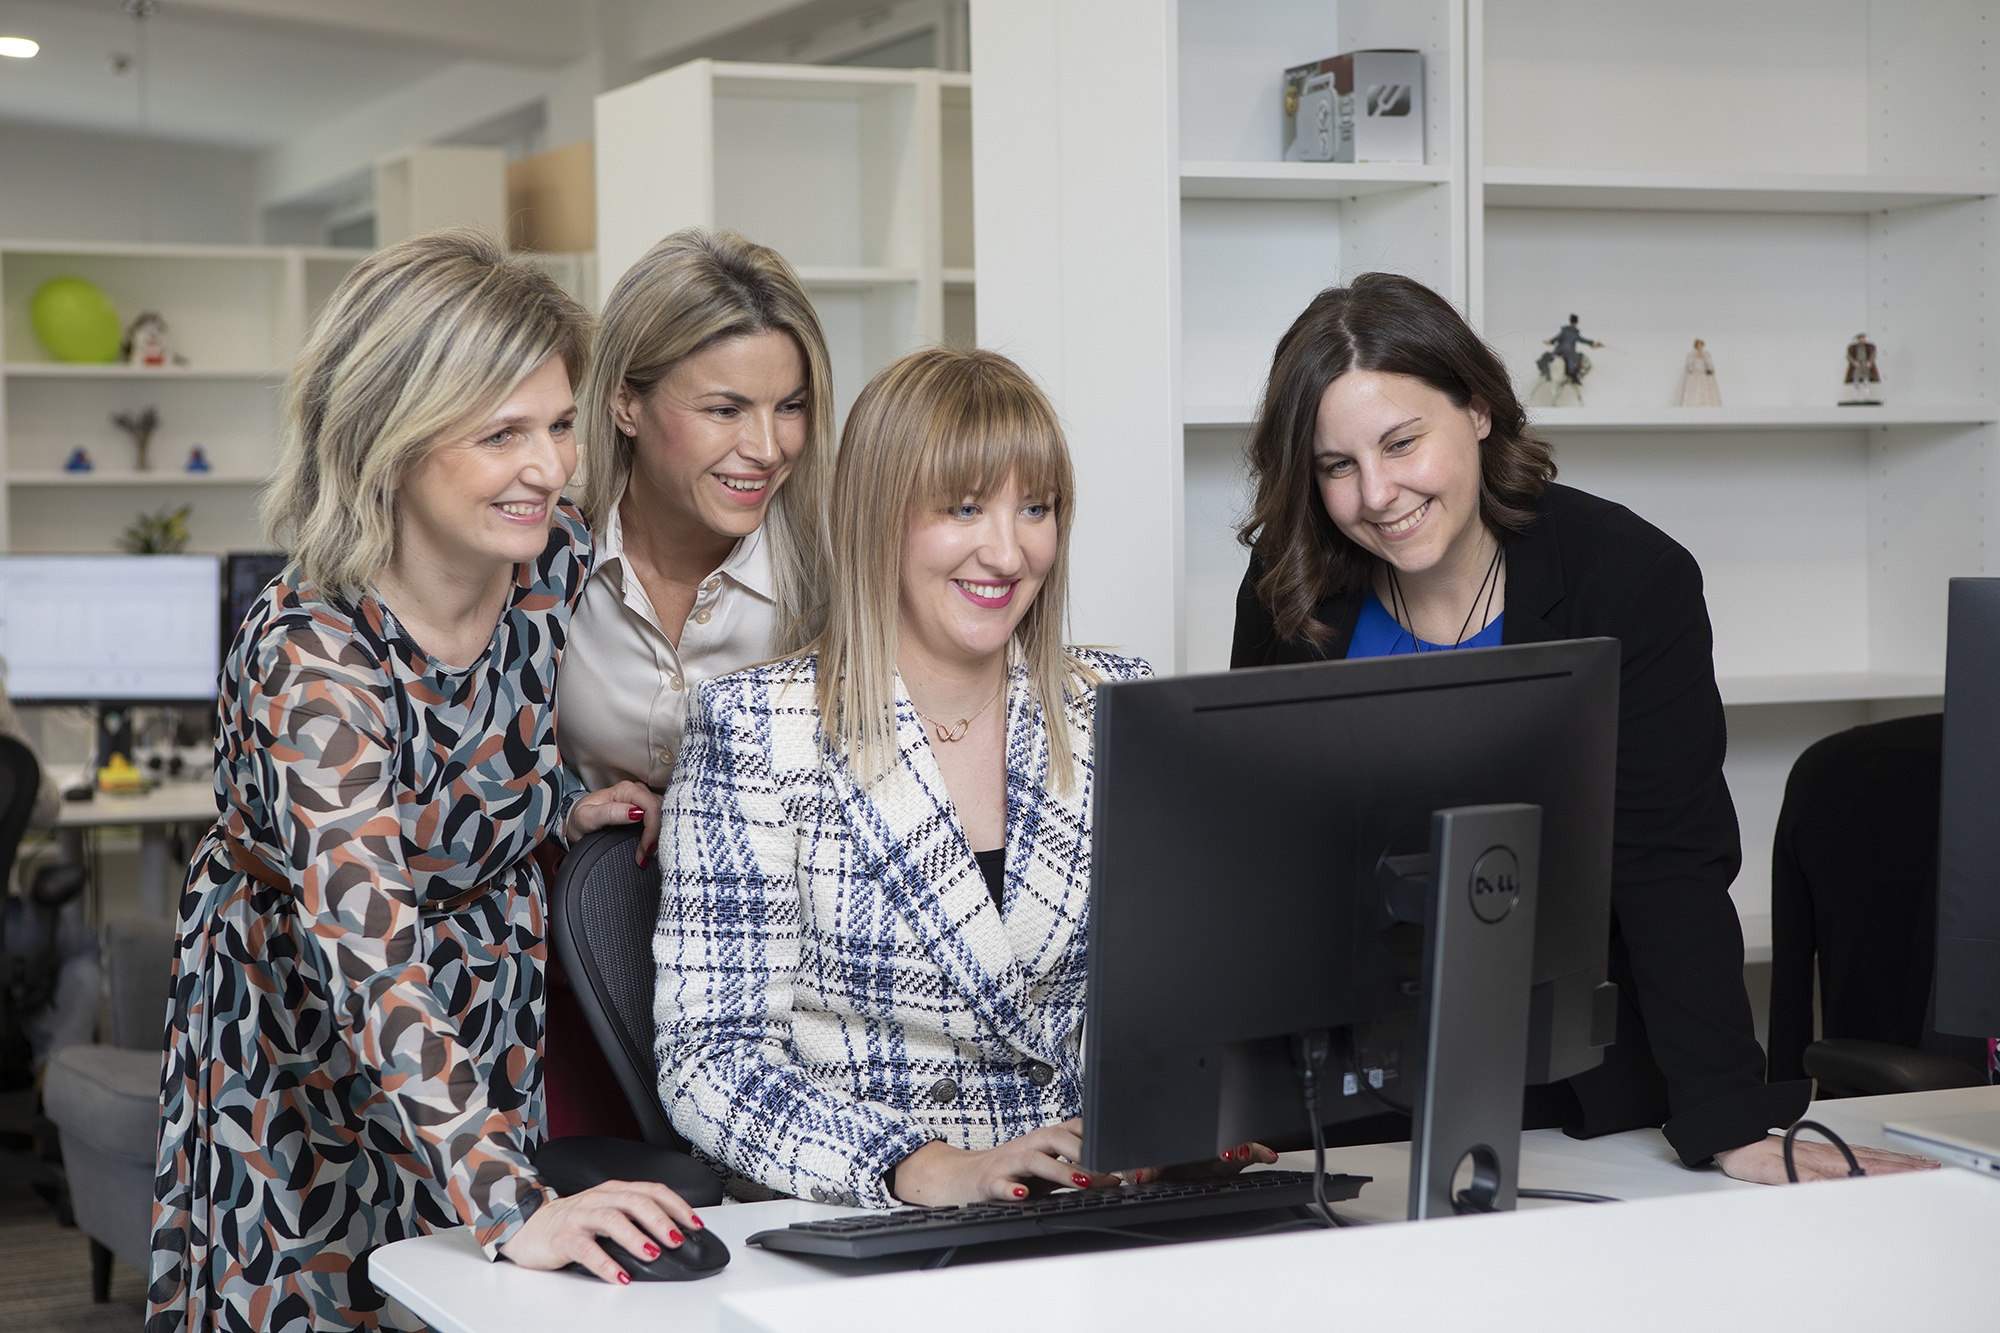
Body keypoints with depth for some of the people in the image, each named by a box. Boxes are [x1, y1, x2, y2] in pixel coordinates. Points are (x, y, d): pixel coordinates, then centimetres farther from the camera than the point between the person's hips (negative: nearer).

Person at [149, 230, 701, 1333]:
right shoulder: (313, 655, -32)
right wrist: (514, 1206, -51)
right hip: (306, 1028, -5)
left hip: (486, 1003, 5)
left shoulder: (557, 561, -12)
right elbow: (368, 958, -42)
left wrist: (562, 809, -6)